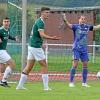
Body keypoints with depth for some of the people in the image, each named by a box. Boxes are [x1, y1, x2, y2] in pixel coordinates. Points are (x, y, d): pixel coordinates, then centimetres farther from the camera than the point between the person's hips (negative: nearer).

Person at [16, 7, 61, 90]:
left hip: (32, 45, 10)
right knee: (44, 65, -3)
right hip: (36, 47, -10)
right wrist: (52, 38, -38)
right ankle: (46, 87, -2)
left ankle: (20, 85, 10)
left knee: (29, 67, 10)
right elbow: (42, 34, -27)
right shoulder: (40, 22, -14)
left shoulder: (38, 21, 17)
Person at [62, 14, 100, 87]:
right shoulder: (76, 26, -4)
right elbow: (69, 25, -22)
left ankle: (84, 83, 15)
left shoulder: (87, 27, 9)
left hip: (84, 49, 5)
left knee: (85, 65, 5)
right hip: (76, 49, -5)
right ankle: (71, 82, -6)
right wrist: (65, 20, -42)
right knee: (75, 65, -11)